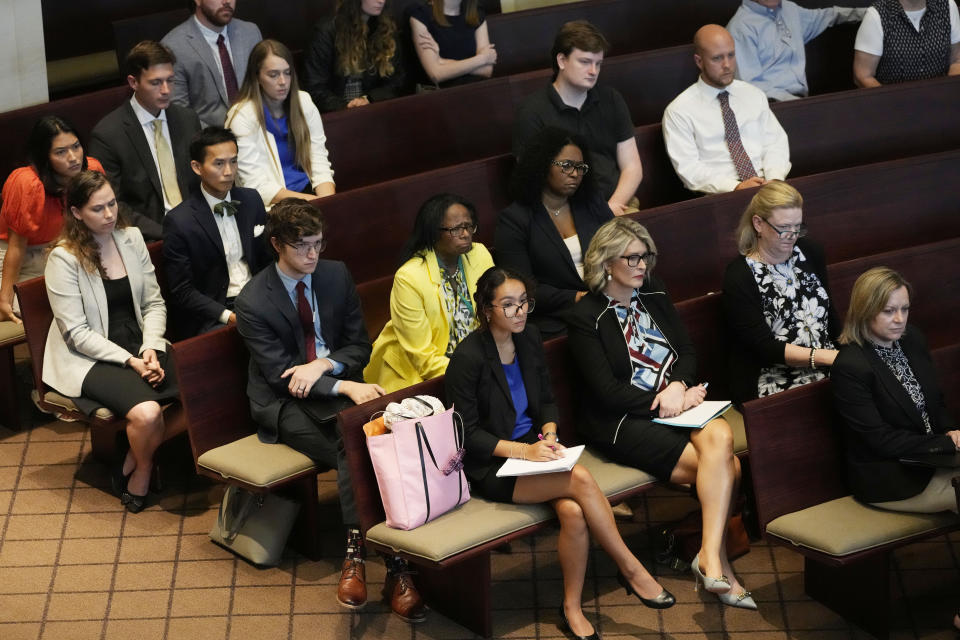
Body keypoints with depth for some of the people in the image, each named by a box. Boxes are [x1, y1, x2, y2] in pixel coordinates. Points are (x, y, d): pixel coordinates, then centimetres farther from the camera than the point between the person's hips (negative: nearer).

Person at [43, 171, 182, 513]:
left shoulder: (131, 238, 6)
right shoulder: (63, 259, -10)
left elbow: (154, 302, 8)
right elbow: (77, 333, -12)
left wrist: (151, 349, -10)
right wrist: (129, 361, -18)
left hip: (140, 345, 6)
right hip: (91, 359, -6)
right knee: (147, 413, -32)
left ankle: (134, 458, 0)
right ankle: (140, 477, 2)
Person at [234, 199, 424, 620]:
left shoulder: (336, 276, 4)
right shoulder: (252, 302, -10)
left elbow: (359, 346, 8)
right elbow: (280, 376, -14)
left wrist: (323, 365, -14)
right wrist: (345, 387, -26)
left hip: (337, 384, 4)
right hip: (285, 402, -4)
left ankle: (356, 555, -32)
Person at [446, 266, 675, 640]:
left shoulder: (529, 339, 6)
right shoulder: (468, 357, -13)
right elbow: (468, 433, -11)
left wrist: (549, 435, -5)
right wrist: (523, 451, -21)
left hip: (532, 447, 5)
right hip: (491, 466, -5)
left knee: (573, 511, -26)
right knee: (580, 479, -29)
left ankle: (572, 609, -11)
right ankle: (630, 570, -15)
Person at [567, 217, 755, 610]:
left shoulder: (654, 296, 14)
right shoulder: (586, 317, -4)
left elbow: (687, 352, 11)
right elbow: (607, 392, -10)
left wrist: (679, 386, -10)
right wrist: (665, 401, -12)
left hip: (676, 403, 5)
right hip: (623, 421, -5)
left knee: (720, 436, -28)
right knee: (725, 467, -24)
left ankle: (710, 557, -29)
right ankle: (717, 563, -20)